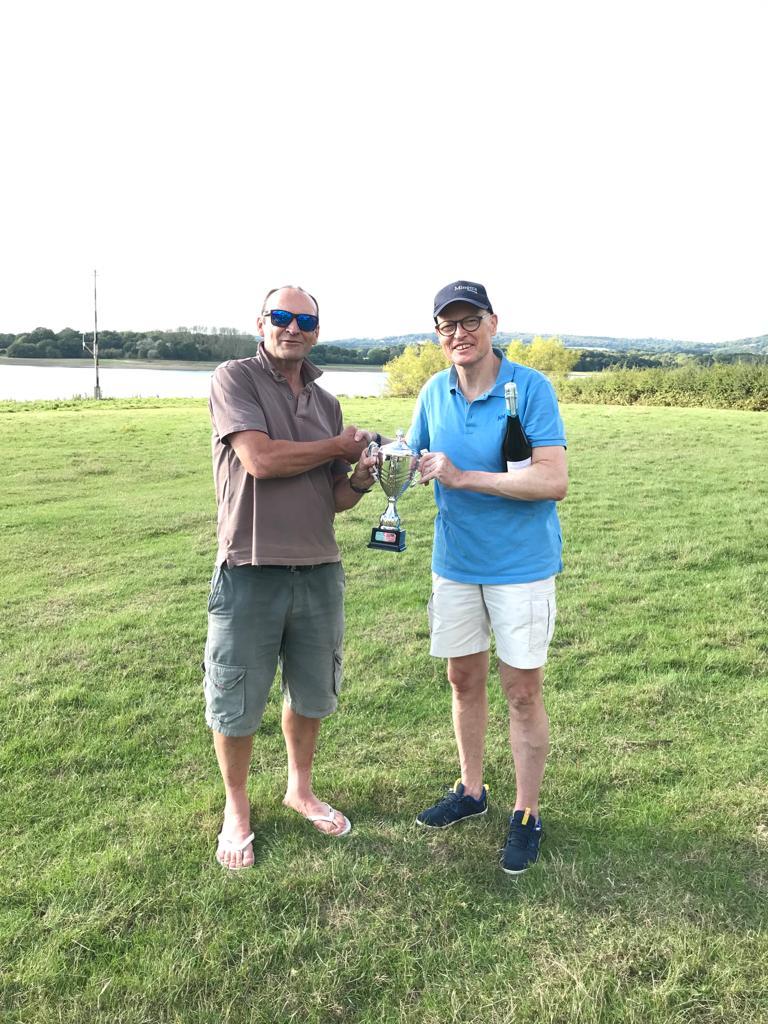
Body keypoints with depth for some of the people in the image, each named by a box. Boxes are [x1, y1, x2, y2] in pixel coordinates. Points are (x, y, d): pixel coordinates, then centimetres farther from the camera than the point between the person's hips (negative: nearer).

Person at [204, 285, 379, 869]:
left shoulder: (325, 402, 12)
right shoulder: (235, 379, -4)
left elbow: (335, 498, 12)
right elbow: (260, 459, -19)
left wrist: (361, 481, -11)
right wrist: (339, 447, -6)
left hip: (320, 571, 5)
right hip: (250, 571, -5)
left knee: (312, 694, 18)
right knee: (236, 704, 8)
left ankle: (300, 789, 42)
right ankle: (237, 809, 32)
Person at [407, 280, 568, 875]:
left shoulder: (530, 387, -15)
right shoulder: (434, 392, 2)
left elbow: (554, 481, -23)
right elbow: (414, 460, 12)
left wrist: (463, 477, -26)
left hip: (522, 564, -5)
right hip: (455, 562, 5)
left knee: (522, 692, 4)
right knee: (464, 680, 16)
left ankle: (527, 815, 24)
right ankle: (471, 791, 37)